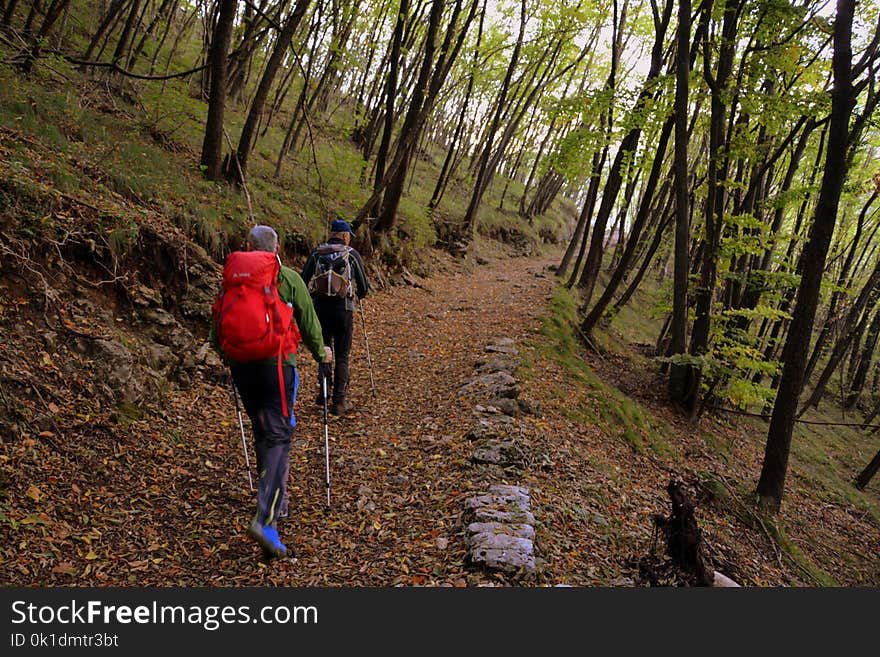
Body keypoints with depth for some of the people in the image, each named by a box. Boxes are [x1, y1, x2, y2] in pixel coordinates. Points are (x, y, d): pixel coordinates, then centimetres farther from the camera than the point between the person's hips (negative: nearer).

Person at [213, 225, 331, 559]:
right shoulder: (289, 278, -3)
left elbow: (218, 327, 11)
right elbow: (308, 322, 1)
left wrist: (229, 355, 30)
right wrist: (320, 352, 20)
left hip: (242, 366, 4)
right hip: (277, 365, -4)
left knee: (262, 433, 19)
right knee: (278, 437, -4)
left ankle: (277, 503, 34)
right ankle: (265, 519, -16)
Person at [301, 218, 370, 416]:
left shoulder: (316, 253, 6)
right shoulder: (352, 254, 1)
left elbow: (303, 281, 6)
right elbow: (364, 286, 4)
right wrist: (358, 296, 26)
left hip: (320, 306, 2)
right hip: (343, 307, -2)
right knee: (342, 355, 6)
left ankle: (324, 390, 12)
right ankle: (339, 401, 6)